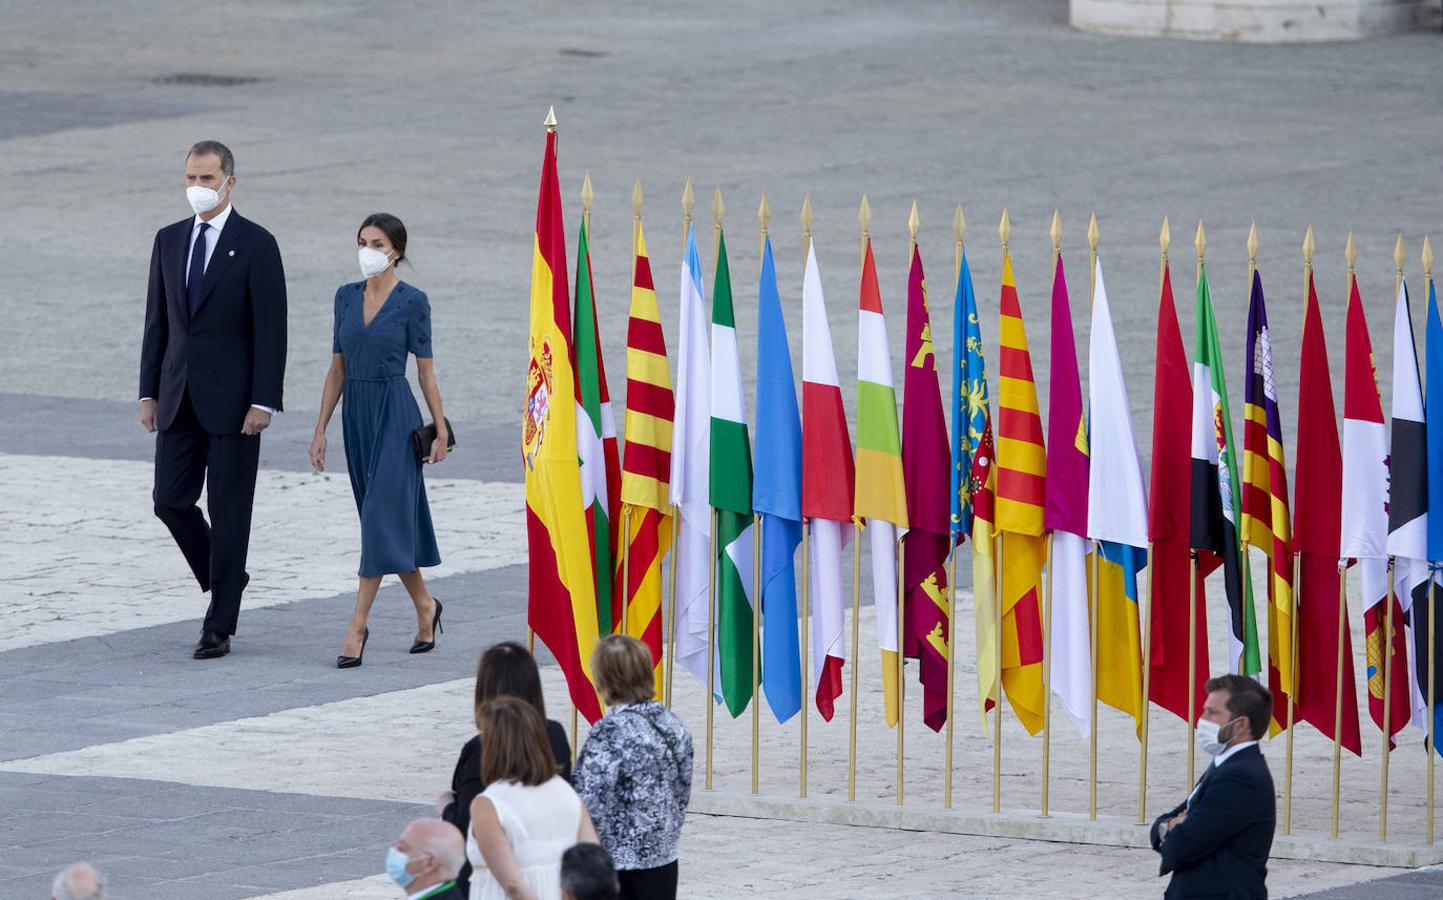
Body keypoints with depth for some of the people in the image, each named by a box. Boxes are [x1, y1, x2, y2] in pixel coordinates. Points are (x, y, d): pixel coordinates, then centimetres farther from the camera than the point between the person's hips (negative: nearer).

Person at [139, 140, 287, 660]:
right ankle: (224, 578, 26)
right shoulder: (169, 241, 10)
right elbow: (157, 321, 13)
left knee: (228, 511, -2)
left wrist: (264, 402, -15)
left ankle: (219, 628, 3)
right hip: (180, 399, 5)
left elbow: (271, 329, -9)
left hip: (232, 398, -5)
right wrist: (149, 392, 8)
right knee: (170, 501, 1)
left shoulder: (256, 245, -6)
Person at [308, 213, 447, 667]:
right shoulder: (346, 297, 8)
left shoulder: (412, 302, -6)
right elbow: (337, 369, 12)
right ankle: (425, 607, 28)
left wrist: (441, 429, -3)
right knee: (396, 514, 13)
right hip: (357, 413, 6)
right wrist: (321, 429, 9)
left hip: (395, 412, -6)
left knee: (381, 514, -11)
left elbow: (425, 370, -3)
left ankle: (357, 625, -13)